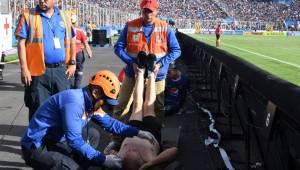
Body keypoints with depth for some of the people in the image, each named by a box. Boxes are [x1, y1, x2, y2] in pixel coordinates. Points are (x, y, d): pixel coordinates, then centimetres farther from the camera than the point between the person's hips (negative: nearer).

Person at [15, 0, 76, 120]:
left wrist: (72, 63, 11)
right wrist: (24, 69, -11)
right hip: (39, 71, -3)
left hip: (61, 70, 4)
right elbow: (21, 43, -5)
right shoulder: (28, 15, -2)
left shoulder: (63, 17, 10)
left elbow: (71, 41, 18)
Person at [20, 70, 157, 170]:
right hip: (35, 147, -9)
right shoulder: (74, 101, -27)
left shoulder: (90, 103, 2)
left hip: (55, 141, 9)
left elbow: (109, 123, 14)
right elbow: (74, 140, -28)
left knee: (93, 136, 8)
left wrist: (137, 132, 5)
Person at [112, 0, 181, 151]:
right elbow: (118, 48, -3)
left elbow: (176, 50, -2)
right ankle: (116, 138, 11)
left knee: (158, 109, 12)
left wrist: (160, 63, -16)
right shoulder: (130, 26, -5)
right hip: (133, 74, 0)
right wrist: (131, 62, -18)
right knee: (121, 108, 0)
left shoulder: (165, 28, -5)